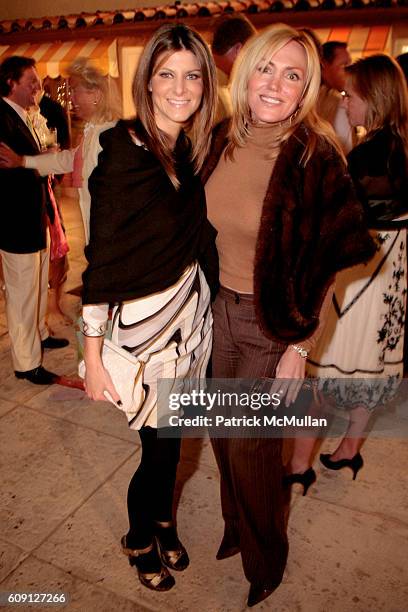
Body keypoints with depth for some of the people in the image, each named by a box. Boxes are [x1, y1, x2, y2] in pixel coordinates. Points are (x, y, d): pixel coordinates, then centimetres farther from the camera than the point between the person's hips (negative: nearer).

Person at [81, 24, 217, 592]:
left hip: (194, 306, 6)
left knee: (170, 438, 19)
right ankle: (139, 539, 40)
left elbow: (198, 239, 8)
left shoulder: (195, 149, 5)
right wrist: (93, 356, -16)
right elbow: (102, 262, -16)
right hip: (147, 317, -6)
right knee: (161, 444, 10)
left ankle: (162, 523, 46)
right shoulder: (125, 151, -16)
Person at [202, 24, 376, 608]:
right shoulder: (220, 141, -2)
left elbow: (327, 263, -13)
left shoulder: (315, 157, -17)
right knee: (223, 433, 19)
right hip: (219, 310, 5)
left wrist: (299, 346, -12)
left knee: (249, 447, 8)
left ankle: (265, 558, 40)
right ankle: (237, 525, 50)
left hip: (274, 325, -5)